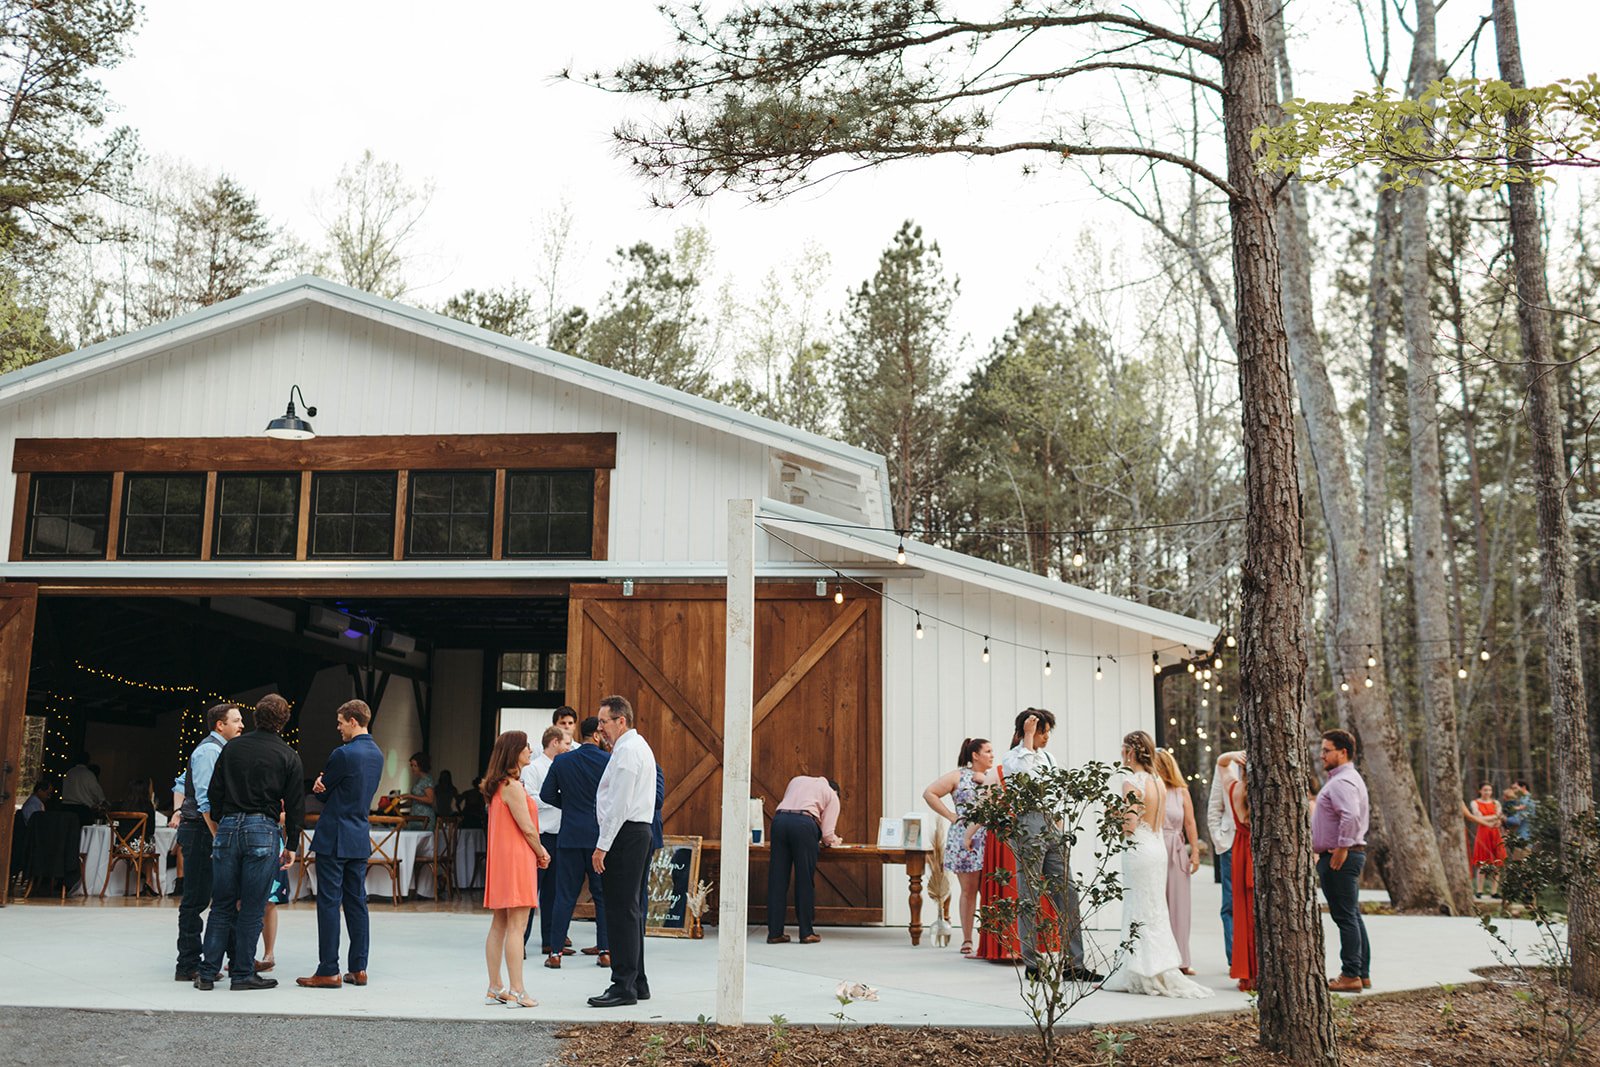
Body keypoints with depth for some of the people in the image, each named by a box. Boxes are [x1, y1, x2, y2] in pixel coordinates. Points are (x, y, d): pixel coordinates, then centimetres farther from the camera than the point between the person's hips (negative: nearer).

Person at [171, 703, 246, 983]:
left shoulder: (215, 749, 18)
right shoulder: (210, 750, -13)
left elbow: (180, 783, 27)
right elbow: (205, 799, -20)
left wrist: (178, 811, 19)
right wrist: (218, 836, -21)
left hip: (196, 830, 10)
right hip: (200, 831, -10)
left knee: (196, 899, 11)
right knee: (195, 899, -6)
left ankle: (190, 963, 16)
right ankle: (188, 966, -2)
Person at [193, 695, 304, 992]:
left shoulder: (231, 748, 9)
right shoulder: (288, 757, 1)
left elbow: (214, 793, 10)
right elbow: (295, 806, 1)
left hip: (228, 827, 3)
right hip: (263, 832, -3)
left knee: (222, 905, 10)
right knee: (252, 908, 2)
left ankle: (207, 972, 9)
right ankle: (242, 974, 6)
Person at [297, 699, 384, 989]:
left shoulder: (344, 754, -16)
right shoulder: (377, 754, 10)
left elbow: (322, 792, -7)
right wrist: (324, 788, 0)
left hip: (334, 838, -8)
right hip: (360, 837, 8)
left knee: (329, 903, -3)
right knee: (356, 902, 11)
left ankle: (328, 971, -2)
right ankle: (358, 968, 13)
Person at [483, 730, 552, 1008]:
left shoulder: (498, 786, 15)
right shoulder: (513, 787, -15)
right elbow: (527, 828, -15)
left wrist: (537, 849, 10)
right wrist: (541, 853, 1)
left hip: (501, 860, 10)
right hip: (516, 860, -10)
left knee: (499, 925, 11)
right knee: (516, 926, -8)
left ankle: (495, 989, 16)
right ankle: (516, 992, -7)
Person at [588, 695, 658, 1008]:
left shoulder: (627, 750, -13)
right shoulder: (639, 746, 20)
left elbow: (619, 804, -19)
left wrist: (602, 846, -17)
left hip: (624, 834, -11)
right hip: (639, 831, 11)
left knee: (621, 912, -8)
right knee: (630, 910, 13)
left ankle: (624, 986, -7)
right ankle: (637, 982, 18)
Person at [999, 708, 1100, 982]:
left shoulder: (1048, 757, 17)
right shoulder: (1011, 758, -4)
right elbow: (1023, 774, -27)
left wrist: (1058, 825, 12)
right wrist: (1028, 738, -19)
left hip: (1052, 833, 7)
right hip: (1028, 833, -7)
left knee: (1067, 895, 2)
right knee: (1029, 900, 0)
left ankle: (1075, 963, 6)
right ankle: (1031, 964, 7)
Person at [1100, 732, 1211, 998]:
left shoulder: (1131, 782, -15)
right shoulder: (1158, 782, 9)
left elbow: (1129, 826, -19)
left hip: (1139, 850, -8)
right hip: (1157, 847, 8)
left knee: (1140, 913, -1)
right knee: (1153, 911, 12)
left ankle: (1146, 975, 2)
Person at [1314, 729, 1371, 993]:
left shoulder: (1341, 781, -16)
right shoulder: (1351, 778, 19)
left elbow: (1351, 816, -31)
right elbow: (1363, 815, 26)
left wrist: (1341, 848, -24)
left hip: (1338, 858, -11)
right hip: (1353, 852, 11)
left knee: (1345, 917, -7)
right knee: (1353, 916, 14)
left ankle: (1350, 976, -5)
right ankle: (1363, 974, 20)